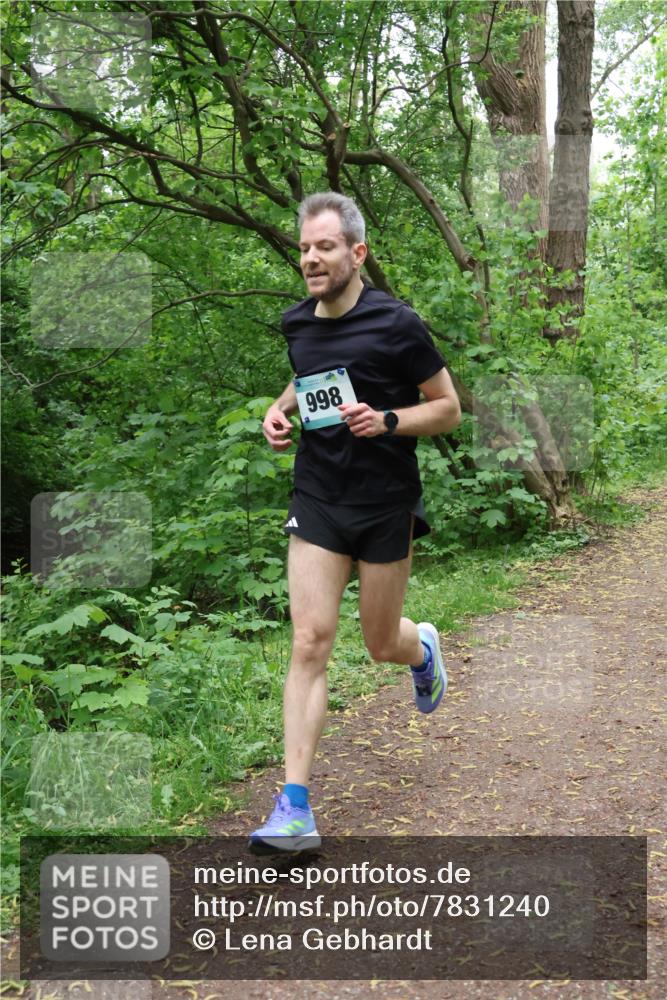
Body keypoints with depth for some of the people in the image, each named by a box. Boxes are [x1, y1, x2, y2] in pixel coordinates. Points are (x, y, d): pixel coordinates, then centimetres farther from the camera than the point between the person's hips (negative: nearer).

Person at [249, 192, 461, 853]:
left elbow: (448, 408, -4)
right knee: (309, 643, -8)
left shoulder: (395, 324, -11)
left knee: (381, 646, 10)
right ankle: (295, 809, -8)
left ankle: (422, 647, 50)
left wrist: (387, 420, -21)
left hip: (385, 504, -3)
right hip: (317, 501, 3)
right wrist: (281, 408, 5)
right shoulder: (296, 324, 5)